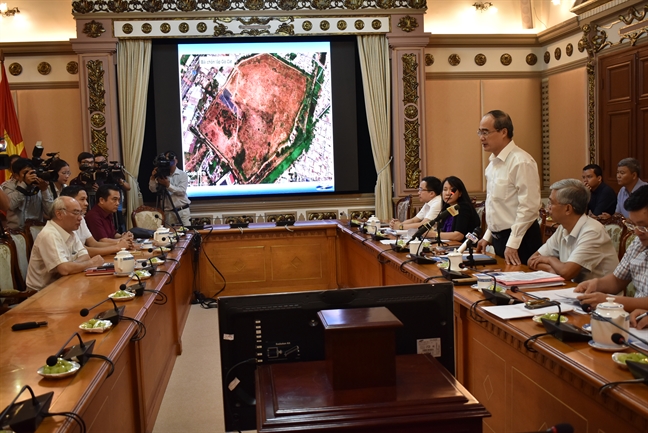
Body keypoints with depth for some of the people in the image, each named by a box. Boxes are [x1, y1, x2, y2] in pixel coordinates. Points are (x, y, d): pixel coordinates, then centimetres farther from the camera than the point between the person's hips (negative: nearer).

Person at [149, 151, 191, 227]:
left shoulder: (182, 174, 2)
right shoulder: (161, 175, 9)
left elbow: (182, 191, -11)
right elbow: (153, 189, 0)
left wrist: (168, 185, -20)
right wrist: (153, 177, -15)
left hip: (183, 211, -2)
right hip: (168, 212, 2)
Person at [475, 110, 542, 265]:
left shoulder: (521, 162, -17)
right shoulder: (494, 162, 10)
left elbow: (529, 207, -20)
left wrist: (512, 244, -19)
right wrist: (488, 236, 16)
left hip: (519, 240, -8)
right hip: (499, 238, 8)